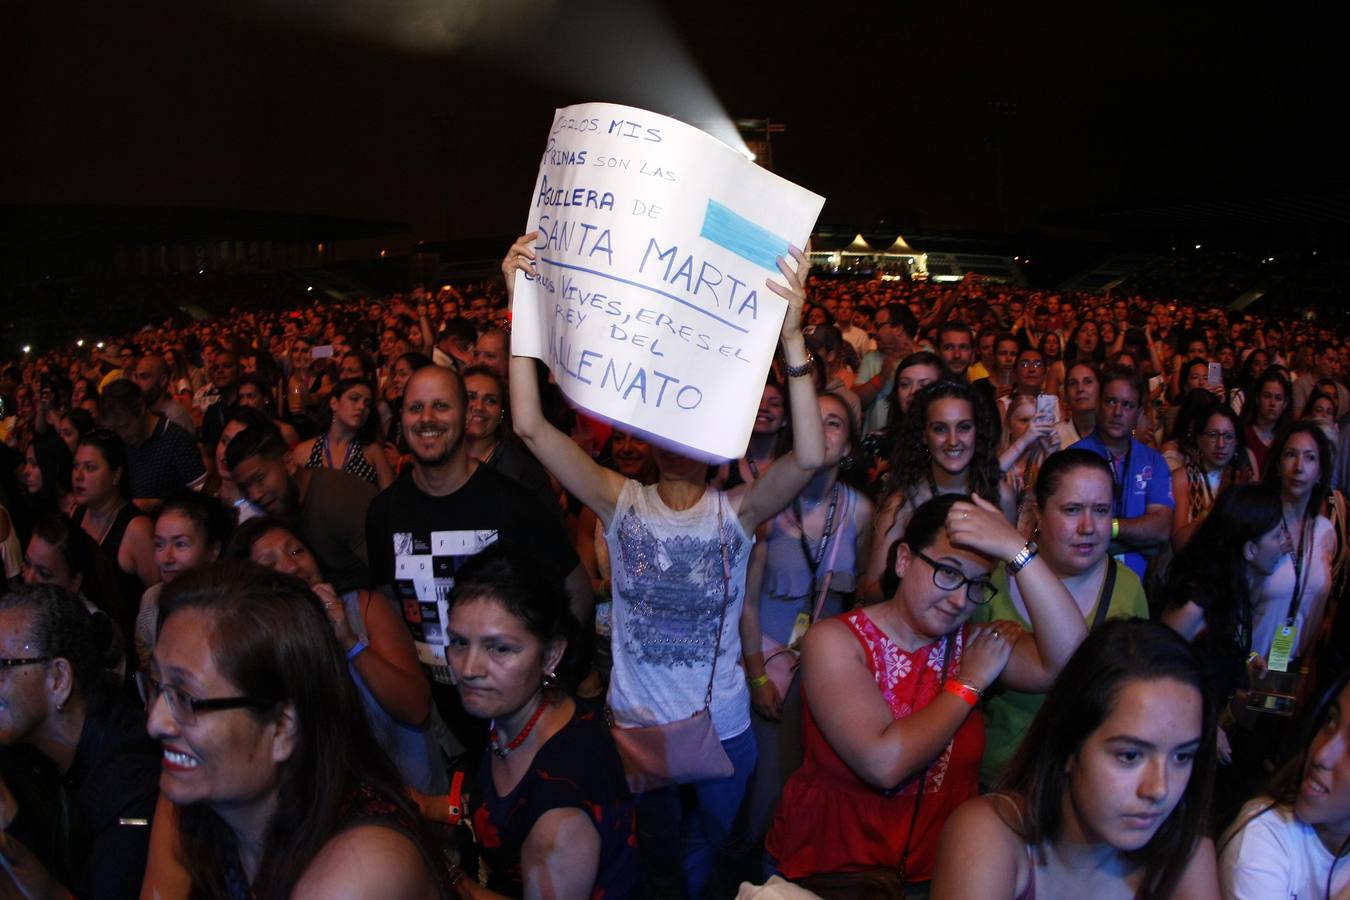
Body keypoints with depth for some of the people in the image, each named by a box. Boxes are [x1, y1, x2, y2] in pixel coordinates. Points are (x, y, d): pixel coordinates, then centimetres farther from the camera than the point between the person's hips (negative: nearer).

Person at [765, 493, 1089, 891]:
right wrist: (970, 682, -13)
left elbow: (1069, 662, -17)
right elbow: (884, 764, -23)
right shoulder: (834, 640, -10)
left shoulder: (972, 642, 2)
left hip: (942, 866, 4)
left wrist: (1018, 549, -20)